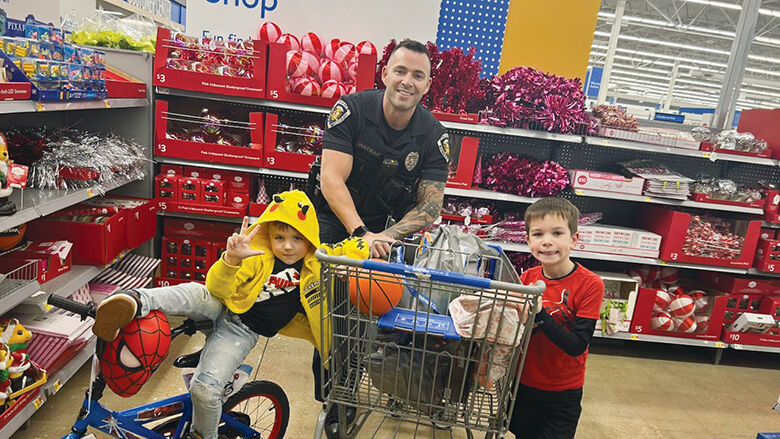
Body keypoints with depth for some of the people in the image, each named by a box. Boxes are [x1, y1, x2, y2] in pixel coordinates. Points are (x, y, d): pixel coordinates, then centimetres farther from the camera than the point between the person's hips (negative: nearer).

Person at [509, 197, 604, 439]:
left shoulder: (590, 284, -19)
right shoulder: (527, 278, -7)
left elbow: (577, 345, -23)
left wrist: (539, 314, -33)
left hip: (563, 393, -4)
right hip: (523, 382, 4)